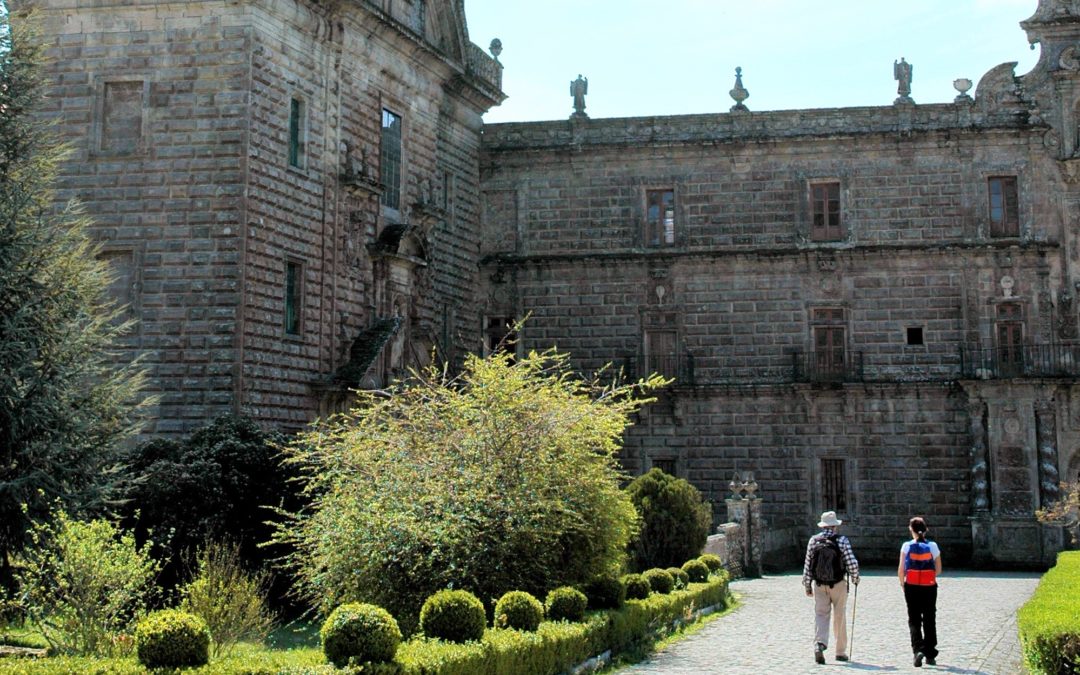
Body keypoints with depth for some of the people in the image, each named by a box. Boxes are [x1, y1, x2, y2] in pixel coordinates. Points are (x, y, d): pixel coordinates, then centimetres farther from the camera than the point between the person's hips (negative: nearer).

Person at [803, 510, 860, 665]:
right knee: (839, 617, 11)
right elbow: (852, 563, -11)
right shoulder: (842, 540, -8)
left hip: (819, 585, 2)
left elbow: (807, 565, 2)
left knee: (821, 615, 3)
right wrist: (855, 578, 7)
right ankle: (841, 652, 19)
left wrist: (807, 585, 11)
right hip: (838, 584, -2)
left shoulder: (813, 540, 0)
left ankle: (819, 644, -21)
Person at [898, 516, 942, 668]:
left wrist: (902, 583, 8)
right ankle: (930, 654, 17)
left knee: (914, 620, 5)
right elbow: (938, 570, 2)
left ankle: (918, 649, -16)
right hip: (929, 587, 1)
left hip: (911, 587, -1)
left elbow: (901, 569, -8)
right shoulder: (932, 546, -1)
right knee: (929, 620, 13)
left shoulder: (907, 546, -6)